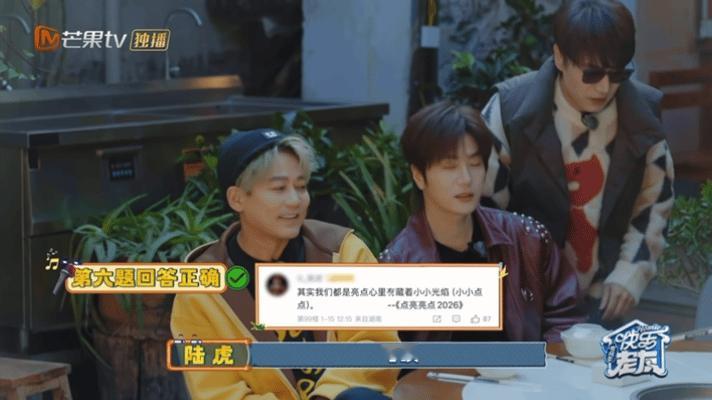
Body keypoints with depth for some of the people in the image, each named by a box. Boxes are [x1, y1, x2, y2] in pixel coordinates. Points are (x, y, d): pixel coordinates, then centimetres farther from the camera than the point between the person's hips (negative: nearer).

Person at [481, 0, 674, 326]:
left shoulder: (644, 115, -6)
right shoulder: (511, 108, -14)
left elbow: (654, 205, 8)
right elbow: (484, 206, -7)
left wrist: (630, 275, -2)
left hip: (601, 295, 2)